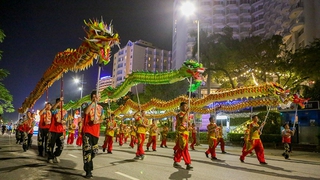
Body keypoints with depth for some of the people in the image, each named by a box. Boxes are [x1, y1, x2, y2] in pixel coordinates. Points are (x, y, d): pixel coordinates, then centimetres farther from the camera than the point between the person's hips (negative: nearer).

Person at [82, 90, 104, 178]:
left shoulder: (100, 108, 13)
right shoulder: (88, 105, -1)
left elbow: (102, 119, 10)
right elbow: (86, 112, -24)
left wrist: (97, 121, -11)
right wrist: (93, 102, -25)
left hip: (96, 132, 5)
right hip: (87, 131, -5)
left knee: (94, 151, 14)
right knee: (87, 150, -10)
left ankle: (88, 164, 37)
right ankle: (88, 171, -4)